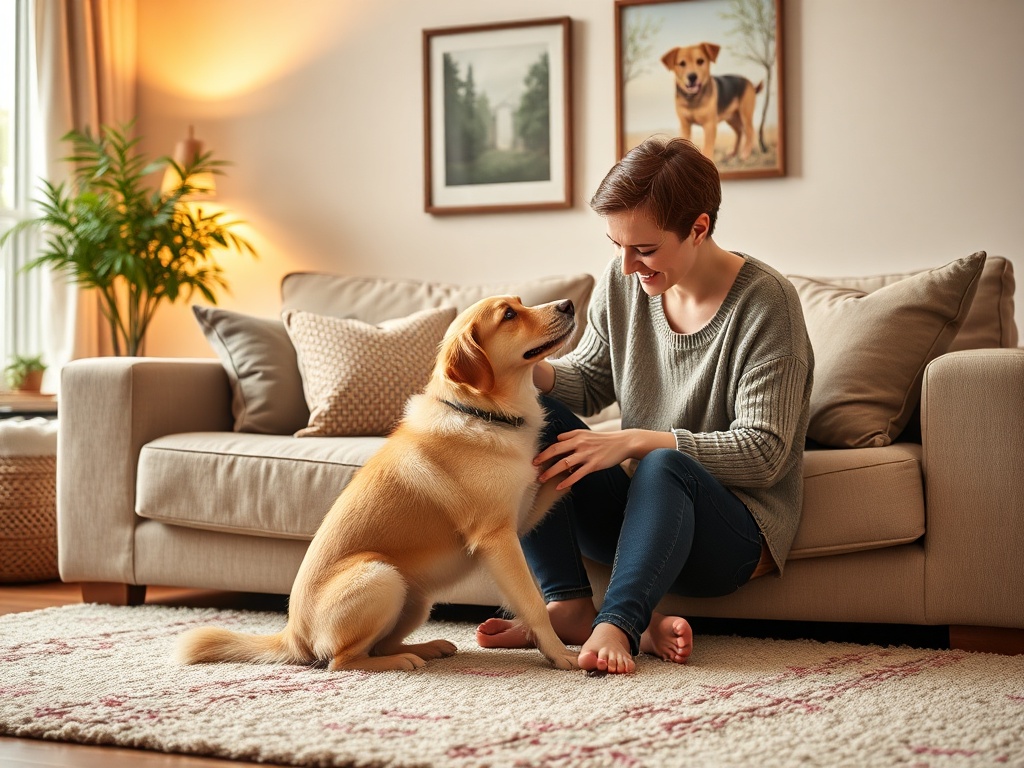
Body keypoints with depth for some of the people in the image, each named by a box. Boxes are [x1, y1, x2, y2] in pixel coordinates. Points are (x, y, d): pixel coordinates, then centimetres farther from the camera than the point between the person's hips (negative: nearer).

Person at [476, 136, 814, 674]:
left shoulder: (765, 302, -15)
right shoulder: (622, 284, 1)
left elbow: (762, 452, -19)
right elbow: (590, 381, 13)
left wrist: (634, 442, -26)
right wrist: (535, 371, -12)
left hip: (738, 532, -6)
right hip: (643, 511, 6)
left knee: (664, 467, -38)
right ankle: (568, 607, -22)